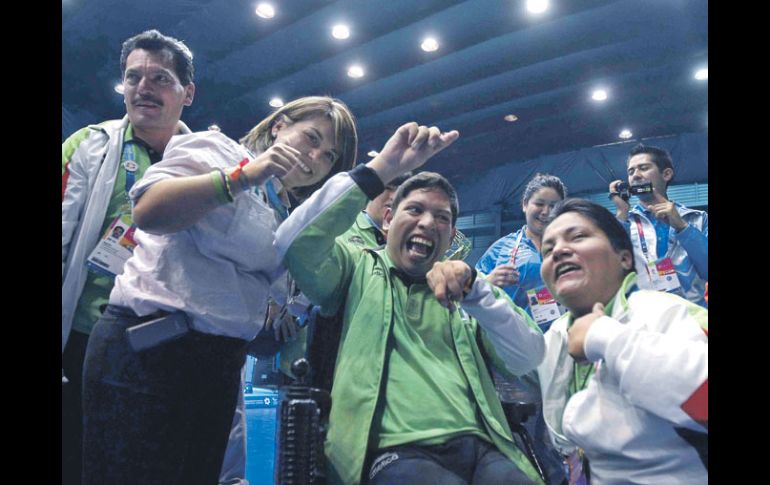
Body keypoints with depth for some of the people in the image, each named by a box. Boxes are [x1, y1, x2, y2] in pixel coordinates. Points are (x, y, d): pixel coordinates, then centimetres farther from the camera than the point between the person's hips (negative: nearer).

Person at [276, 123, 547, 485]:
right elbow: (294, 244, -7)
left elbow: (527, 358, 8)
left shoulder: (462, 290, 22)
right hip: (395, 450, -3)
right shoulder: (357, 268, 14)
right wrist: (381, 169, -11)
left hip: (478, 446, 3)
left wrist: (474, 289, -7)